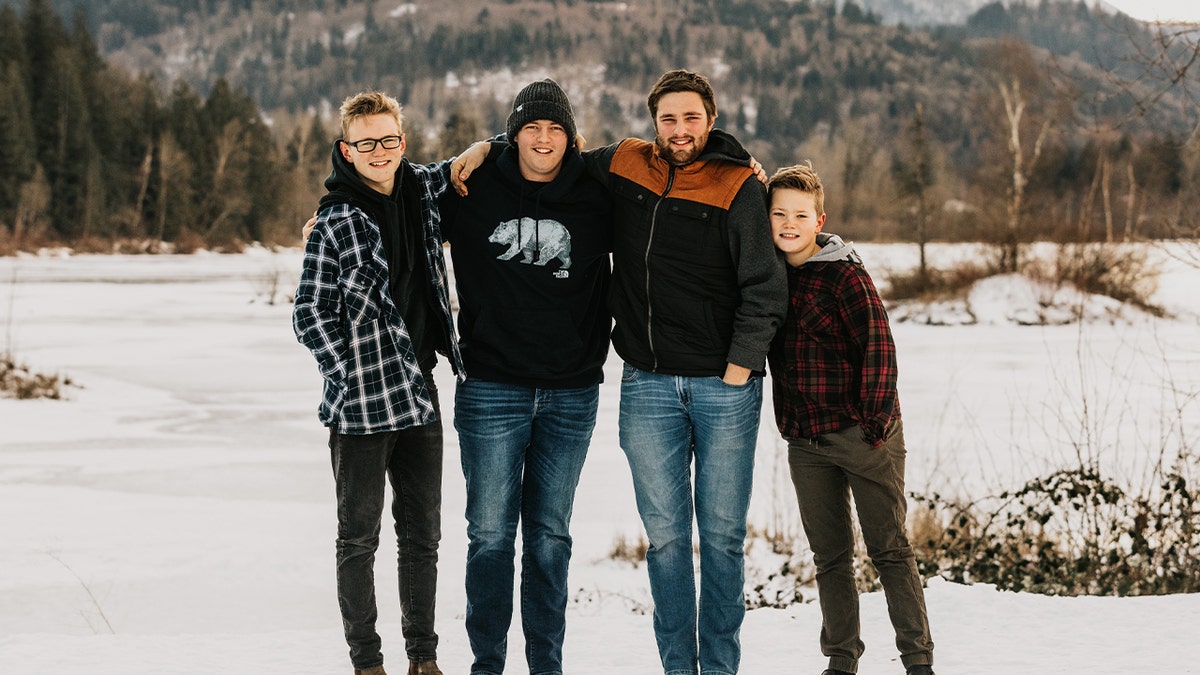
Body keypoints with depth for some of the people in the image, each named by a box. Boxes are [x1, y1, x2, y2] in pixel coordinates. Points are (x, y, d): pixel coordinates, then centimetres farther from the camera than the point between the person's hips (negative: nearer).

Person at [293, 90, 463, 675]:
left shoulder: (422, 189, 6)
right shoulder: (335, 223, -9)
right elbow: (309, 315, -8)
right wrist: (351, 378, -13)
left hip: (419, 393, 5)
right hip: (361, 405, -5)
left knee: (423, 534, 12)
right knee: (359, 537, 5)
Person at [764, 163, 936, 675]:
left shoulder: (845, 276, -9)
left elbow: (878, 348, -12)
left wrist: (873, 422, -15)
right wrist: (787, 422, 12)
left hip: (862, 434, -6)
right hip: (805, 442, 6)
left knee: (889, 548, -2)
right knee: (829, 555, 11)